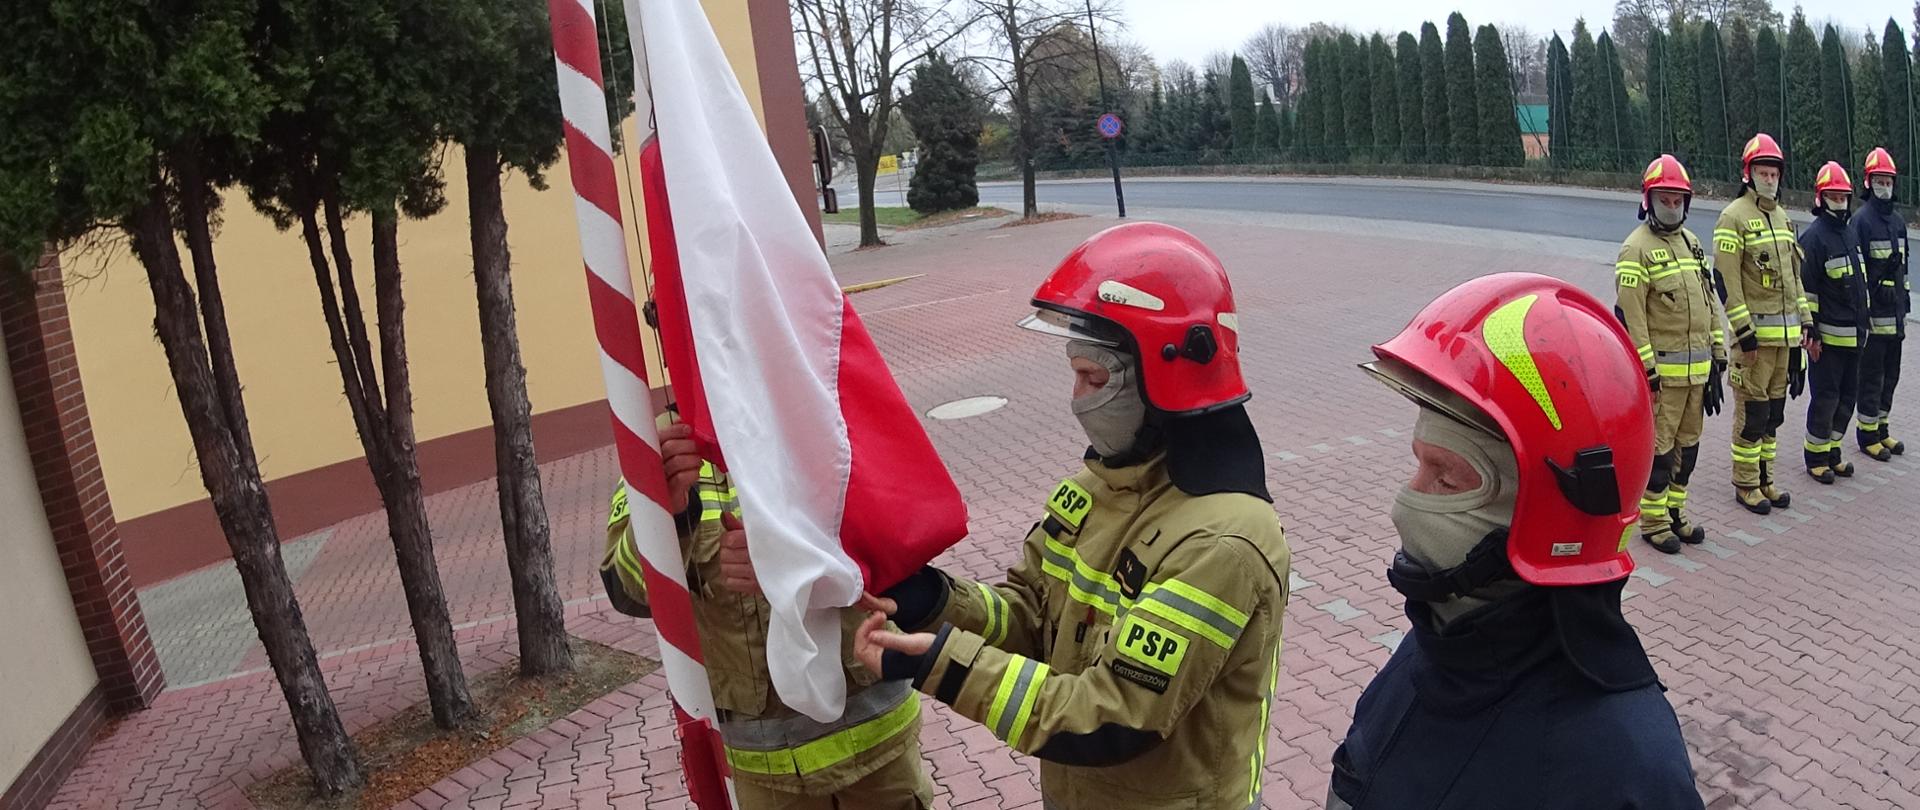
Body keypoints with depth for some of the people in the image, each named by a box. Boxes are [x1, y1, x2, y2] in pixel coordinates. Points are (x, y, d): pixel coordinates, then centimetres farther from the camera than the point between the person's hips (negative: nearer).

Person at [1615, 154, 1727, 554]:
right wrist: (1646, 369, -18)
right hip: (1663, 367, -8)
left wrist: (1717, 351, 15)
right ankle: (1653, 520, 9)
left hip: (1697, 367, 8)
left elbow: (1709, 300, 19)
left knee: (1687, 443, 14)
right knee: (1658, 446, -2)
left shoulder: (1691, 241, 14)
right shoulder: (1637, 248, -12)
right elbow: (1631, 314, -16)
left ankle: (1675, 513, 26)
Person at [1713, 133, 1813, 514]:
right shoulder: (1734, 217, -11)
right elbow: (1727, 279, -16)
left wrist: (1805, 319, 17)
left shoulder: (1781, 216, 15)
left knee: (1774, 410, 14)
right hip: (1755, 331, -8)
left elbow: (1793, 273, 22)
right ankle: (1745, 485, 7)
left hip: (1786, 331, 8)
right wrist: (1744, 331, -19)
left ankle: (1764, 479, 24)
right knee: (1752, 411, -3)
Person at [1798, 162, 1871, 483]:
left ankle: (1832, 451, 25)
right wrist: (1810, 334, -17)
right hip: (1828, 335, -8)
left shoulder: (1849, 234, 14)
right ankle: (1816, 457, 10)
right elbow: (1805, 288, -15)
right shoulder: (1814, 237, -11)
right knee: (1826, 397, -2)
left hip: (1853, 335, 8)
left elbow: (1859, 283, 22)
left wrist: (1862, 326, 20)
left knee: (1847, 395, 13)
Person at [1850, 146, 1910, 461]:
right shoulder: (1861, 220, -10)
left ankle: (1881, 429, 25)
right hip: (1874, 312, -8)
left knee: (1891, 375, 14)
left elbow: (1903, 266, 21)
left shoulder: (1898, 220, 14)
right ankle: (1867, 434, 7)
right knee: (1872, 375, -2)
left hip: (1896, 313, 8)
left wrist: (1906, 303, 20)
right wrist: (1863, 307, -16)